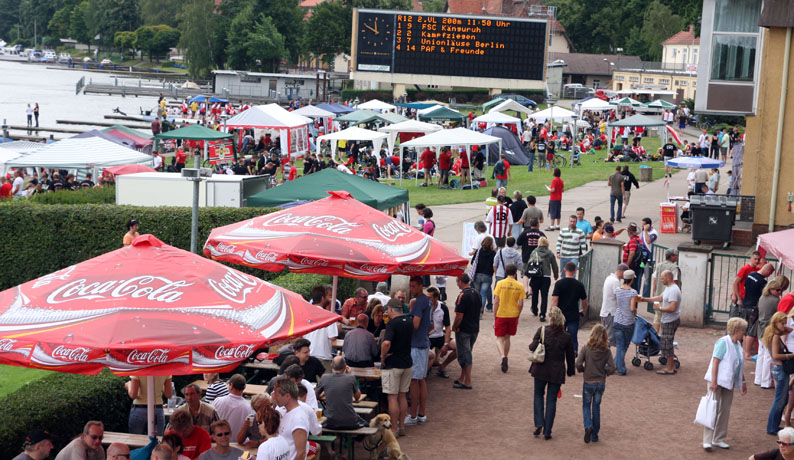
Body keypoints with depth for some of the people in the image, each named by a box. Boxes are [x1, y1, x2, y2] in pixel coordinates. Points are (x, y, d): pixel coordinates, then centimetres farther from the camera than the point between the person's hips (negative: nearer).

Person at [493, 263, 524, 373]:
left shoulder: (500, 283, -9)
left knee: (499, 338, 6)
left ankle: (503, 356, -18)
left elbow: (496, 302, -10)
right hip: (513, 315, 2)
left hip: (501, 315, -2)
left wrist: (494, 317, -2)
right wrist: (517, 315, 12)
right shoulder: (519, 286, -5)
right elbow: (521, 304, -5)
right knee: (507, 337, 18)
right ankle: (505, 359, 25)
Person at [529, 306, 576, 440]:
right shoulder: (566, 336, -4)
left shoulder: (542, 330, -10)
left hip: (541, 369, -1)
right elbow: (570, 356, 4)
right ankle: (547, 432, 7)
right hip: (557, 371, 1)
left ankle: (539, 423, 3)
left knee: (538, 394, 19)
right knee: (551, 400, 7)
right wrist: (571, 371, 17)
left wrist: (530, 345, 10)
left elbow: (533, 347, -13)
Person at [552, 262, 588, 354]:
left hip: (561, 315, -1)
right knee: (573, 339, 5)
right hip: (574, 316, 1)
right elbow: (584, 301, 8)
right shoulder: (579, 285, -1)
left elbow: (554, 300, -13)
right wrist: (583, 312, 25)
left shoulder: (559, 283, -7)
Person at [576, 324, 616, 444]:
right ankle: (595, 435, 19)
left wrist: (583, 370, 3)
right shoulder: (607, 350, -8)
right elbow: (612, 369, -11)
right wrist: (603, 371, 9)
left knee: (586, 406, 14)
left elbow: (578, 364, -18)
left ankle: (588, 426, -12)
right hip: (601, 383, 2)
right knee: (596, 407, 15)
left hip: (588, 382, -2)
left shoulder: (586, 348, -12)